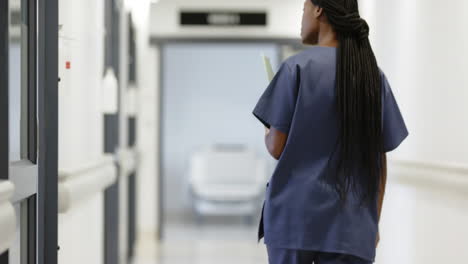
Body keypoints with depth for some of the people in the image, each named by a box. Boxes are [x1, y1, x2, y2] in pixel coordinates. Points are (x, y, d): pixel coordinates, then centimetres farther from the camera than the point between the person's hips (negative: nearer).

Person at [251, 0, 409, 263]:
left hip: (294, 216, -3)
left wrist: (269, 136, 17)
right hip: (351, 225, 3)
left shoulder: (297, 67, -4)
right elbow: (379, 160, 8)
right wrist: (374, 222, 16)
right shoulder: (376, 77, 8)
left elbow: (277, 147, -6)